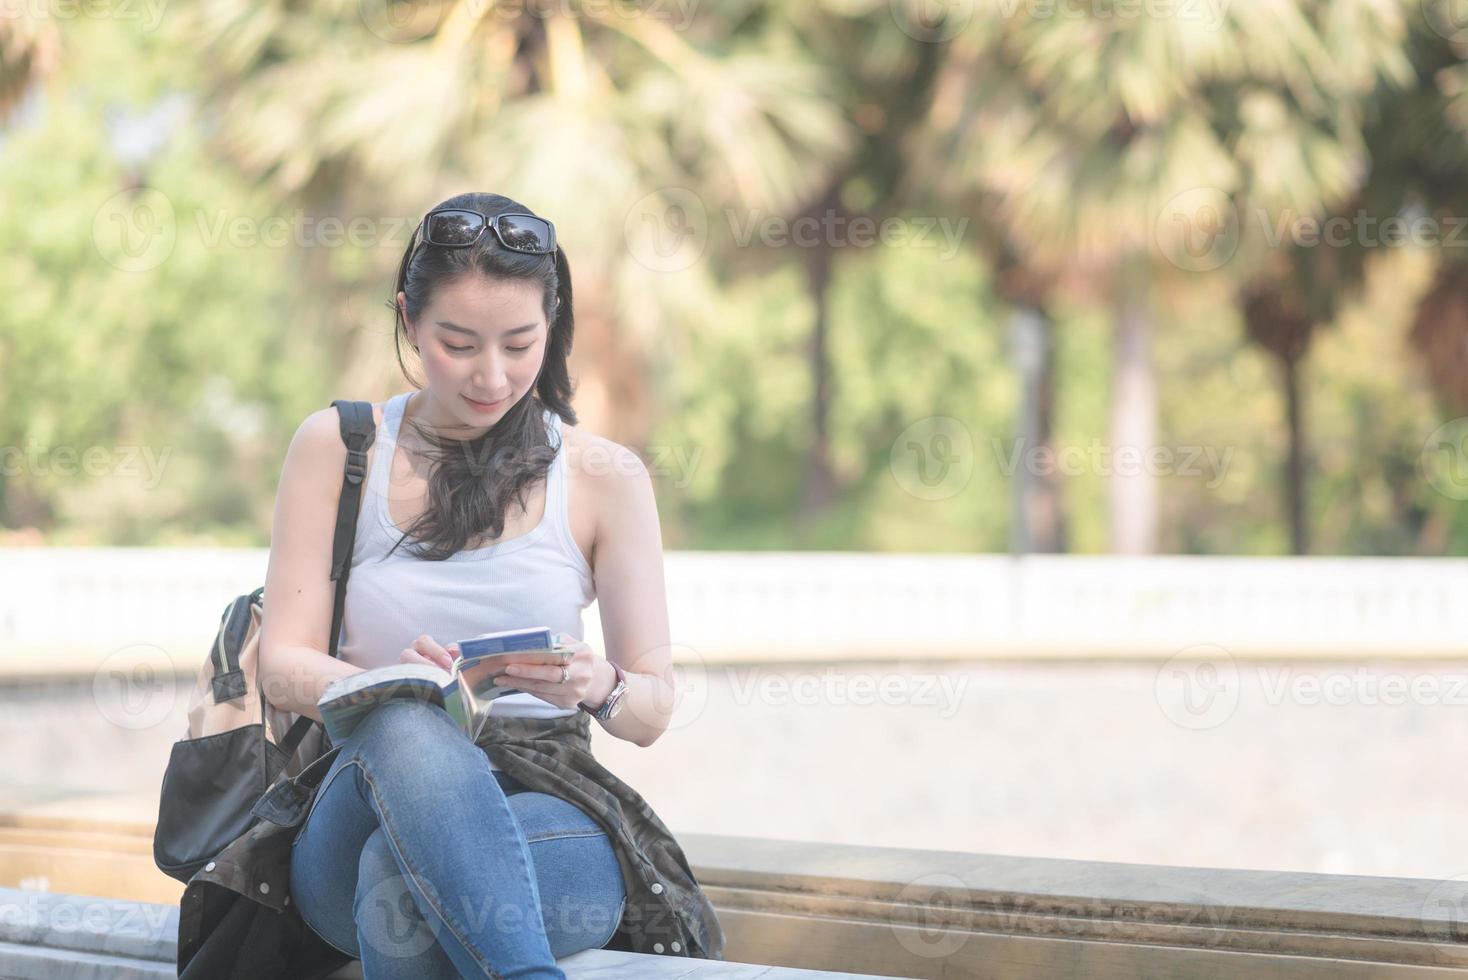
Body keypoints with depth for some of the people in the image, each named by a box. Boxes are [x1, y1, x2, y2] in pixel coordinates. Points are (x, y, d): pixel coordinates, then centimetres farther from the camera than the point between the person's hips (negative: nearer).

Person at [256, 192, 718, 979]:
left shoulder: (605, 476, 9)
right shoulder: (335, 447, 10)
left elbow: (652, 709, 9)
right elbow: (284, 663, 5)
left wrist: (599, 688, -17)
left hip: (545, 811, -1)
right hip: (364, 789, 1)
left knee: (401, 872, -40)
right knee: (407, 731, -40)